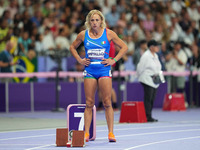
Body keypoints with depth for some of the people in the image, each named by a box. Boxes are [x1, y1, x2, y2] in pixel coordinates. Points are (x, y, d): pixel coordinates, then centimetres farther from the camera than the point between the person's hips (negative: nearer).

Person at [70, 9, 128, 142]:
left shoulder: (109, 34, -1)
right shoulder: (83, 35, 3)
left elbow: (124, 47, 6)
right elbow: (73, 47, 20)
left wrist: (113, 60, -3)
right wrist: (80, 60, 6)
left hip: (104, 70, -1)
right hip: (89, 70, 1)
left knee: (107, 102, -5)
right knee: (89, 103, 0)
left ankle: (111, 133, -3)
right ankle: (86, 133, 3)